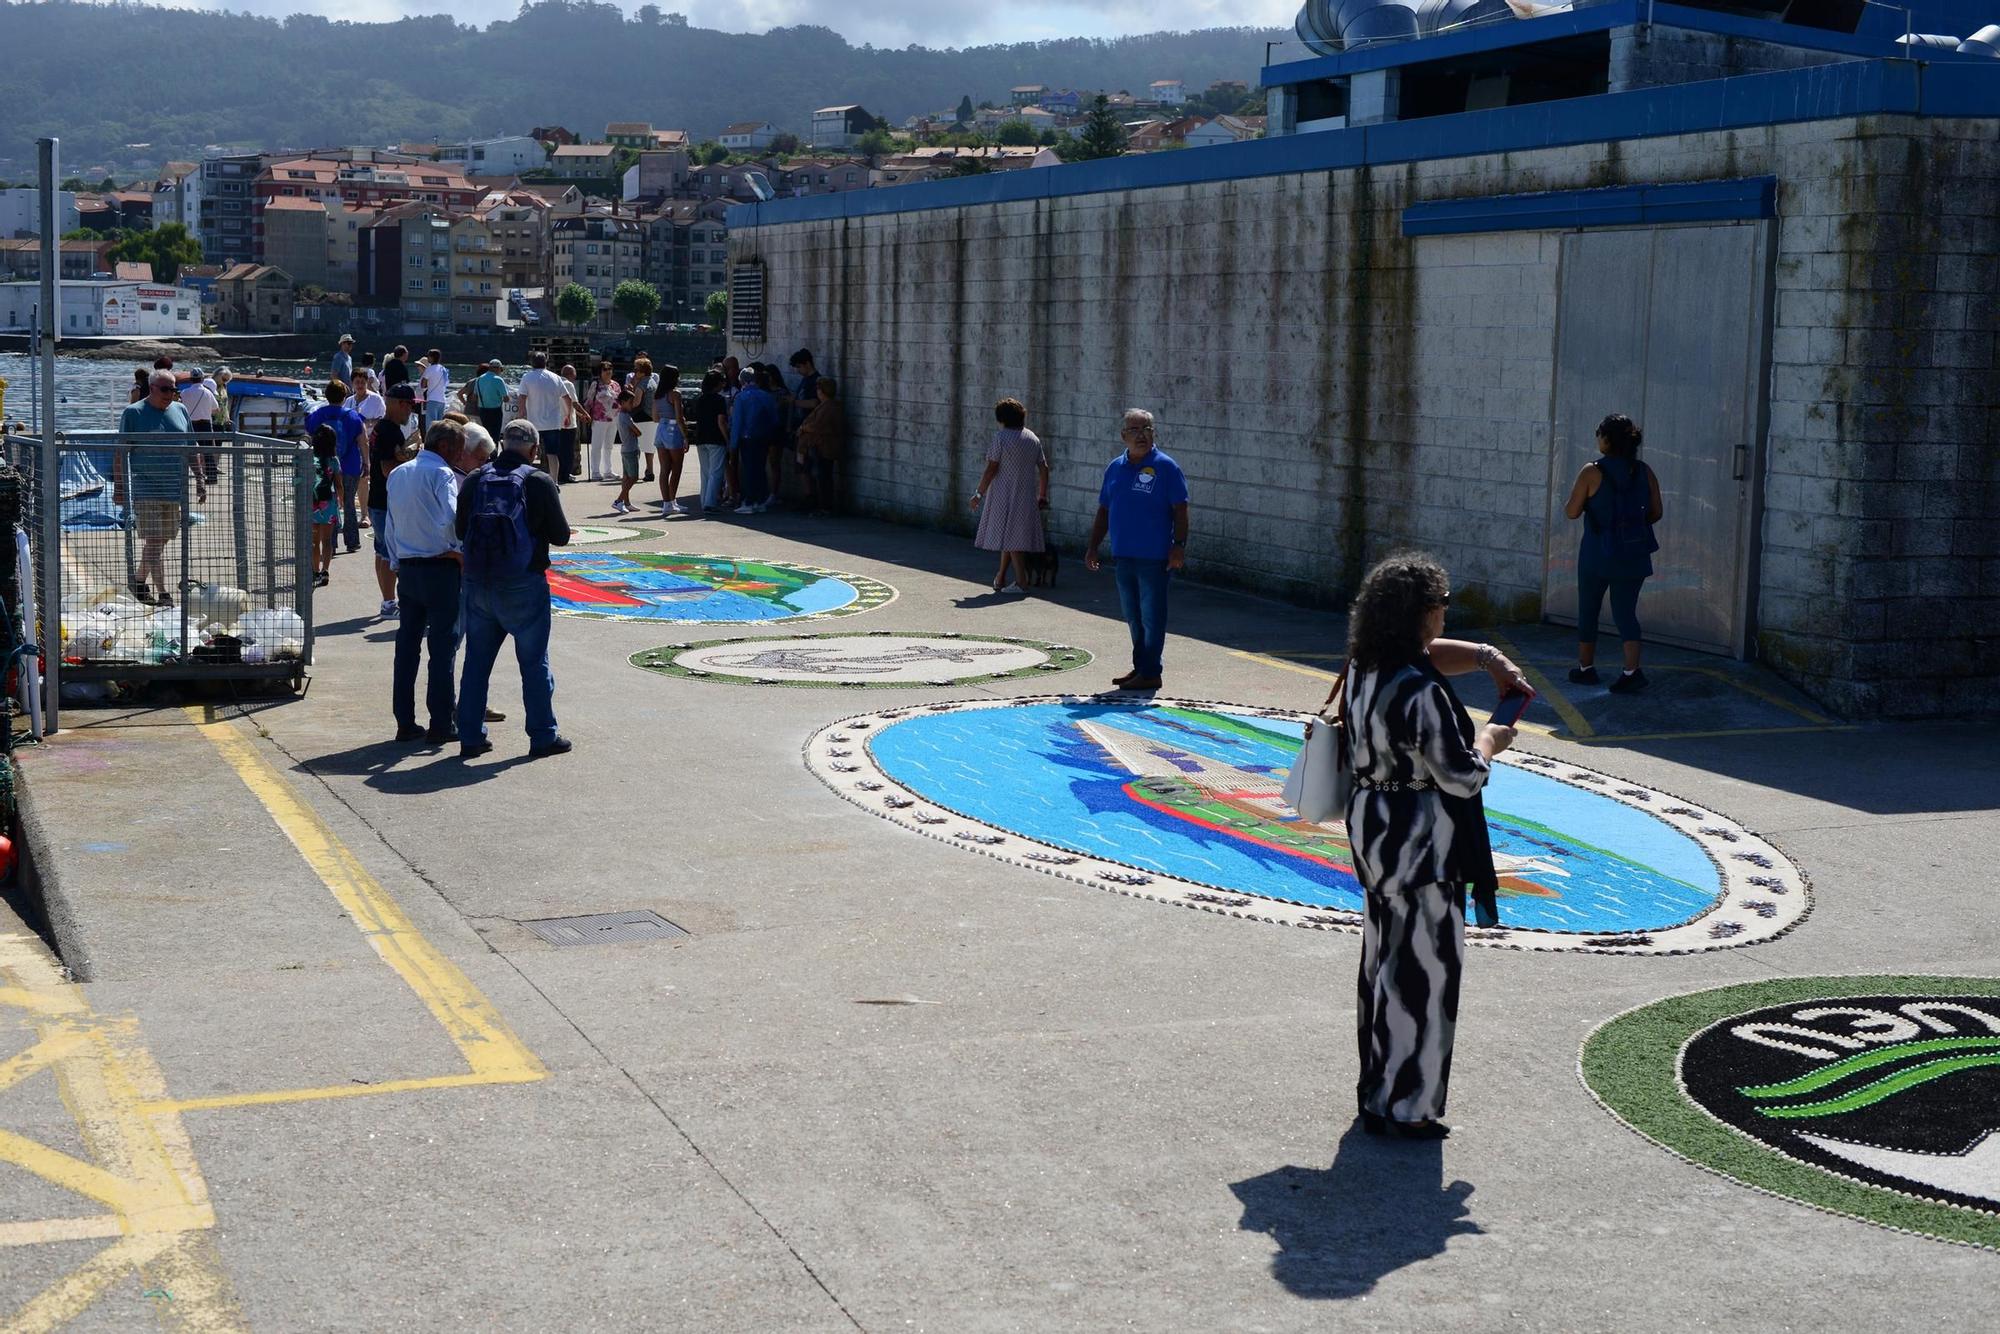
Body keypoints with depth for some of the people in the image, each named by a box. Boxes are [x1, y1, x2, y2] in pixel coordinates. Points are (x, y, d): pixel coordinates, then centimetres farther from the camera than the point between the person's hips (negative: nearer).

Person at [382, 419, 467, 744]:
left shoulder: (397, 474, 14)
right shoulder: (441, 474, -10)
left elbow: (390, 528, 16)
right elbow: (451, 520, -23)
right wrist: (461, 548, -6)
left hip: (406, 568, 7)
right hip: (440, 568, -7)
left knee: (407, 644, 9)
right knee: (443, 644, -2)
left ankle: (405, 722, 12)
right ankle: (442, 723, 0)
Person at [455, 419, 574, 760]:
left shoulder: (474, 481, 1)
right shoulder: (540, 482, -10)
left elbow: (461, 531, 7)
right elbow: (561, 536, -5)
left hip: (478, 584, 4)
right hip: (523, 586, -4)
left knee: (476, 661, 12)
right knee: (534, 662, 7)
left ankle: (470, 737, 15)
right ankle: (543, 736, 12)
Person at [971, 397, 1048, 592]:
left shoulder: (1001, 437, -11)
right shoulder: (1033, 438, 8)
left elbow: (991, 469, -13)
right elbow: (1044, 469, 9)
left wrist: (979, 494, -6)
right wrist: (1042, 496, 17)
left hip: (1004, 494, -6)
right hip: (1026, 495, 6)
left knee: (1010, 539, -1)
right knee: (1015, 537, 13)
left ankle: (1021, 582, -5)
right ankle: (1000, 579, 21)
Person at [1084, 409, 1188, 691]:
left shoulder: (1165, 467, -6)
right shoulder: (1115, 468, 11)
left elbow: (1180, 510, -8)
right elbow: (1104, 511, 17)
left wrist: (1179, 546, -16)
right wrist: (1093, 546, 13)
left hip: (1155, 558, -6)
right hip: (1123, 556, 6)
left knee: (1151, 617, -1)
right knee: (1134, 617, 13)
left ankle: (1150, 673, 5)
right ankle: (1139, 667, 24)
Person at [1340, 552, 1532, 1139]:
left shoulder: (1364, 668, 2)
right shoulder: (1421, 693, -25)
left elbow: (1430, 654, 21)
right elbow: (1462, 777, -19)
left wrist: (1487, 657, 7)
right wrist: (1489, 741, 0)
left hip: (1372, 829, 9)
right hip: (1421, 843, -9)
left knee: (1382, 961, 19)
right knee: (1423, 970, 2)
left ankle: (1376, 1091, 31)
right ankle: (1407, 1107, 10)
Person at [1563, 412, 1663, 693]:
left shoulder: (1592, 472, -12)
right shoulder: (1644, 472, 0)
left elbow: (1572, 512, -9)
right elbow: (1656, 512, 5)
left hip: (1598, 553, -3)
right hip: (1633, 554, 3)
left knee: (1588, 610, 14)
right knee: (1625, 611, 7)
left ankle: (1585, 668, 23)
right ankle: (1632, 671, -8)